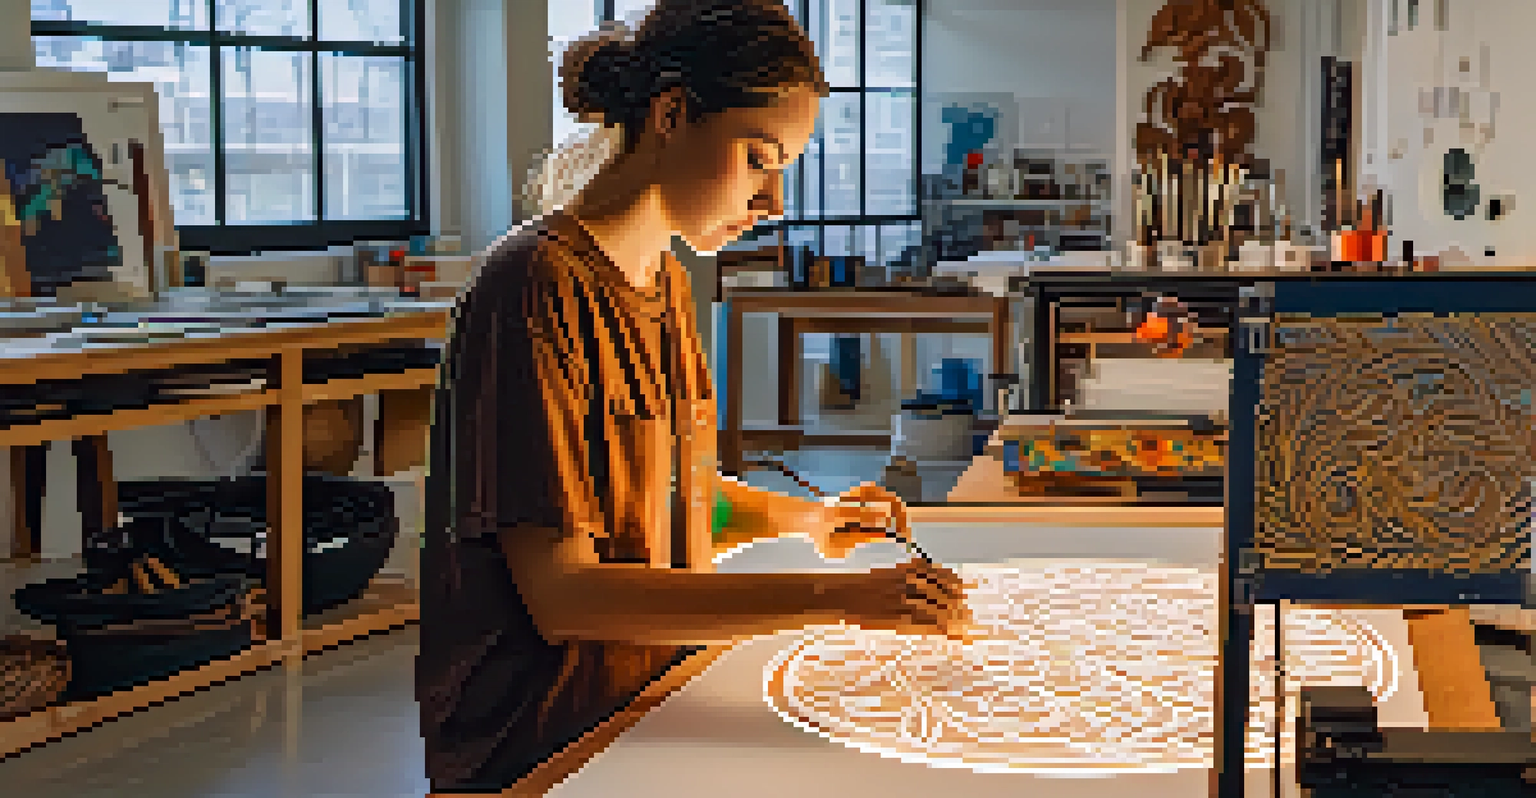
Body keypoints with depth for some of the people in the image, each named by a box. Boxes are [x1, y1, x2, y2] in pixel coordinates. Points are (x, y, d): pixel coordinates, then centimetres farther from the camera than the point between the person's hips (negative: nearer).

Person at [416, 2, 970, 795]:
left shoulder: (666, 282, 12)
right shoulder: (536, 285, -16)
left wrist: (802, 518, 6)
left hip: (659, 711, 8)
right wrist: (834, 598, -25)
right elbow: (561, 594, -21)